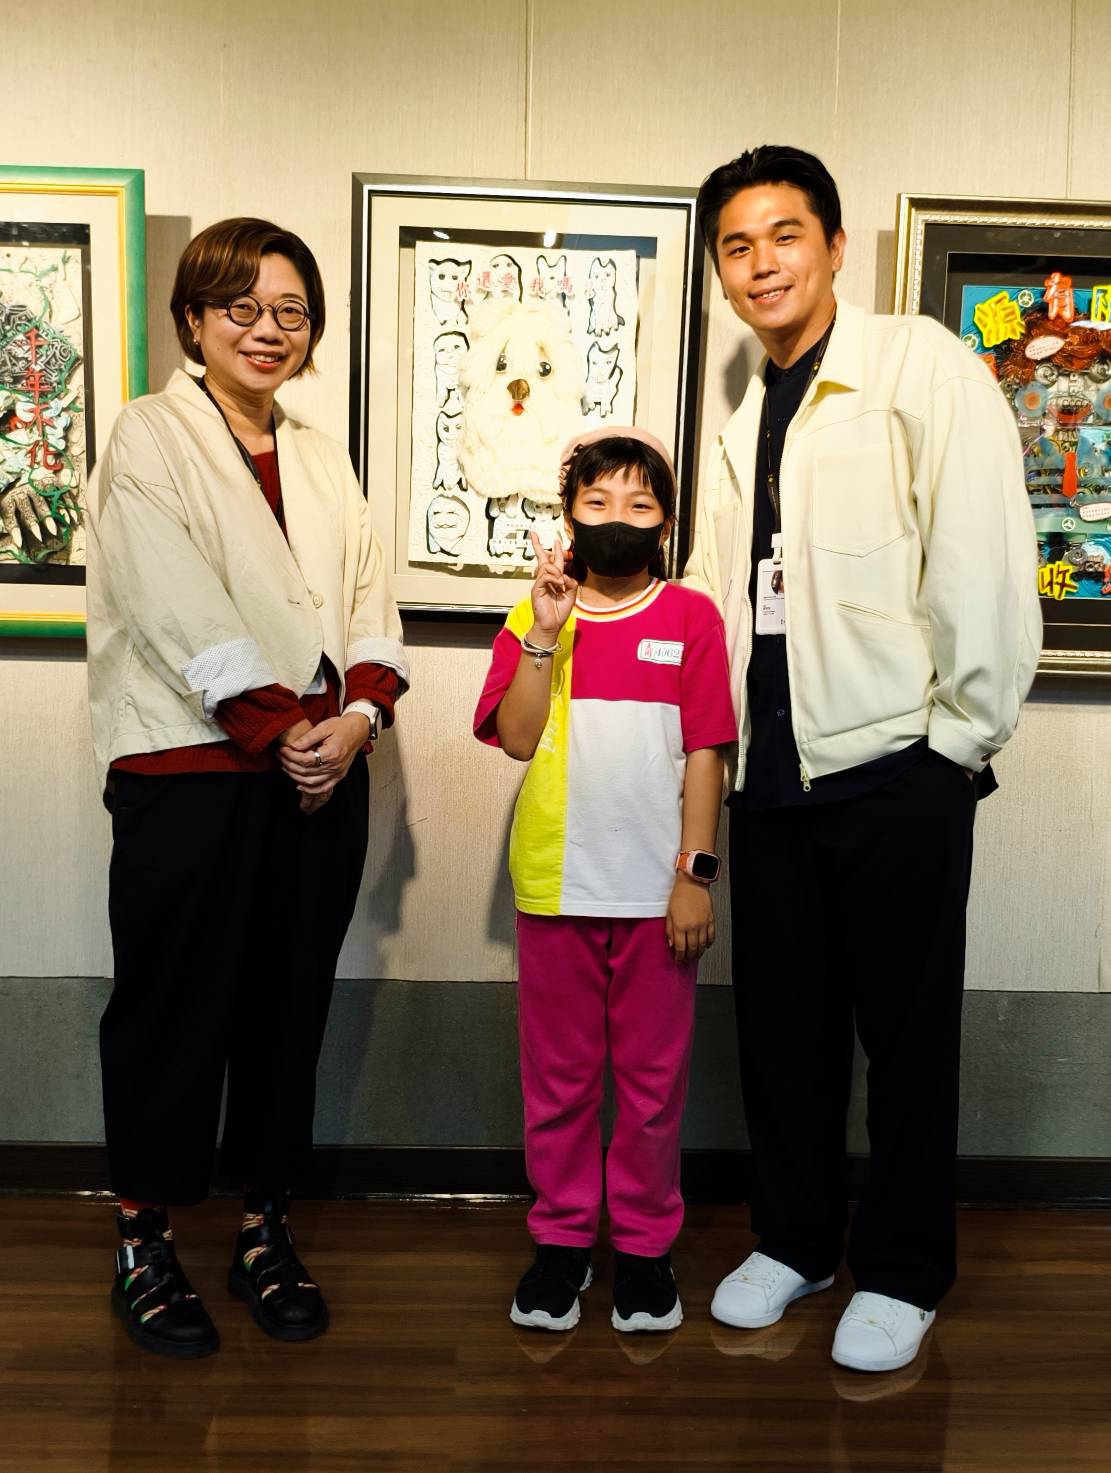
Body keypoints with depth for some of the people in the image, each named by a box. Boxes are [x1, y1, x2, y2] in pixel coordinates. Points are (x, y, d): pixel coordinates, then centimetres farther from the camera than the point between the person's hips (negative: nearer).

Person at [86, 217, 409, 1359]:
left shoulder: (324, 460, 18)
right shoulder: (149, 436, 1)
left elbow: (369, 601, 11)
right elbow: (180, 608, -11)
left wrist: (357, 715, -7)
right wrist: (281, 730, -14)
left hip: (322, 771, 5)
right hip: (189, 771, -5)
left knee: (291, 1004, 10)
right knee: (176, 1006, 4)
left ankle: (264, 1229, 25)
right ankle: (144, 1242, 22)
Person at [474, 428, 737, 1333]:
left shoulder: (692, 618, 1)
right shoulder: (535, 617, 6)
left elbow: (704, 753, -2)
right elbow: (515, 737, -6)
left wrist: (697, 873, -7)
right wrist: (544, 632, -13)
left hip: (656, 886, -1)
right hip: (557, 882, 2)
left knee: (654, 1076, 10)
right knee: (559, 1074, 12)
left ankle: (645, 1242, 27)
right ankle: (562, 1236, 29)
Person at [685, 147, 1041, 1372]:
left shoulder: (922, 365, -4)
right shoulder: (743, 423, 16)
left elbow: (983, 553, -12)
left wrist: (963, 734, -12)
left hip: (894, 763, -6)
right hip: (769, 765, 6)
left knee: (906, 1027, 7)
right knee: (780, 1018, 14)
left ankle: (903, 1272, 26)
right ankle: (794, 1237, 33)